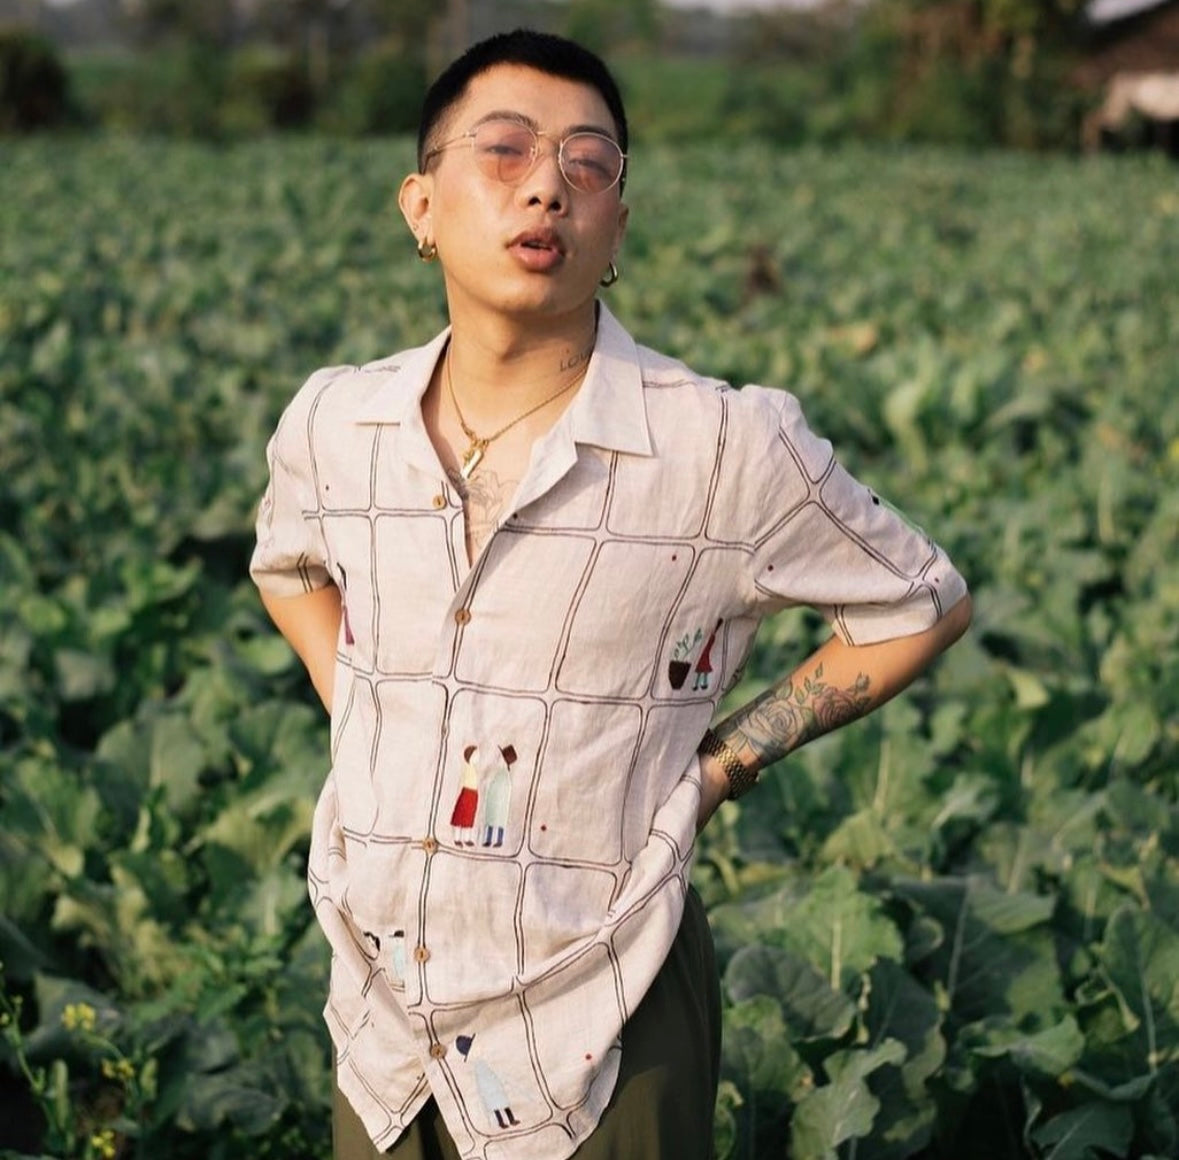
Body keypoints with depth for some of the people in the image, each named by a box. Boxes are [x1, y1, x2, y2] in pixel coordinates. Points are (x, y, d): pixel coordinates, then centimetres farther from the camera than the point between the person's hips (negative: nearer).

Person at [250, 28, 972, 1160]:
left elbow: (924, 606, -1)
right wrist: (360, 721, 5)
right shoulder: (331, 425, -4)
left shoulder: (731, 449, -17)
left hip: (598, 1036, -3)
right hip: (376, 1010, 4)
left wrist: (719, 765, -6)